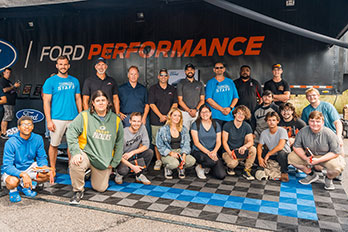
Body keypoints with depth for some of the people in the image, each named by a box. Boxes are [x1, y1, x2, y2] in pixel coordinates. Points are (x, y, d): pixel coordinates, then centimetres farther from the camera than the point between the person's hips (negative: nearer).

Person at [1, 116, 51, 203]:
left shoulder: (38, 139, -10)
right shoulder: (11, 143, -21)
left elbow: (42, 158, -3)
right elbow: (7, 166, -24)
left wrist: (44, 166, -27)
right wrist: (23, 174, -41)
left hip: (30, 168, 4)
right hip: (14, 171, -4)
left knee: (48, 175, -20)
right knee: (13, 182, -36)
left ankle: (23, 185, 6)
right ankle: (13, 190, 4)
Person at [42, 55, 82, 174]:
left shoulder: (74, 81, 11)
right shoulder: (50, 81, 0)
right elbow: (46, 102, -3)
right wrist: (49, 120, -10)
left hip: (73, 118, 3)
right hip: (57, 119, -3)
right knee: (54, 144, 6)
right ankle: (52, 168, 20)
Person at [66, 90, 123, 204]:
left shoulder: (116, 120, 2)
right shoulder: (84, 116, -7)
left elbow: (119, 143, 9)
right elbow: (71, 133, -12)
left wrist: (114, 163, 5)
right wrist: (75, 152, -24)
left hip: (104, 161, 3)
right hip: (86, 154, -2)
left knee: (101, 188, 7)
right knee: (75, 164, -36)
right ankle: (78, 191, -8)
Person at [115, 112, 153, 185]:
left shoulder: (142, 128, -12)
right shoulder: (123, 133, -24)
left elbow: (146, 145, -12)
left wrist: (132, 152, -25)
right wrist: (132, 166, -31)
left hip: (135, 155, 5)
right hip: (123, 157, -5)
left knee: (150, 152, -20)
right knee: (123, 170, -35)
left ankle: (139, 175, 0)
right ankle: (119, 174, 7)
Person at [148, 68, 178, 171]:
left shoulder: (172, 89, 13)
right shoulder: (153, 88, 6)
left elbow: (175, 104, 8)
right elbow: (152, 104, -2)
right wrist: (161, 116, -11)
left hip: (170, 120, 2)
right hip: (156, 120, -1)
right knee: (156, 141, 0)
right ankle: (158, 161, 12)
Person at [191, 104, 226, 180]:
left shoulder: (216, 125, 8)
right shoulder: (195, 125, -3)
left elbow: (218, 142, 3)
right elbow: (196, 142, -9)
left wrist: (214, 152, -18)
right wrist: (208, 152, -20)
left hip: (213, 152, 4)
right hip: (199, 152, -4)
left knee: (221, 175, -12)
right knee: (212, 162, -35)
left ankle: (208, 167, 18)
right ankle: (200, 167, -1)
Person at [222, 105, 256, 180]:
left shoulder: (247, 126, 1)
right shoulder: (227, 125, -7)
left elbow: (251, 141, -7)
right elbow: (224, 141, -9)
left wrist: (244, 147, -30)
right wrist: (230, 152, -25)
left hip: (241, 151, 3)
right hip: (229, 151, -3)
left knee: (253, 149, -25)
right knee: (233, 163, -33)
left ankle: (246, 171, -9)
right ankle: (230, 167, 7)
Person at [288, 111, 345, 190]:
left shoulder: (329, 134, -21)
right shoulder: (303, 131, -14)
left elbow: (335, 152, -18)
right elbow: (296, 147, -5)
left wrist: (318, 160, -27)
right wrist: (305, 158, -21)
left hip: (326, 157, -3)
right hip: (309, 156, 3)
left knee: (337, 166, -35)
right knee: (291, 157, -17)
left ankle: (328, 178, 6)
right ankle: (312, 175, 9)